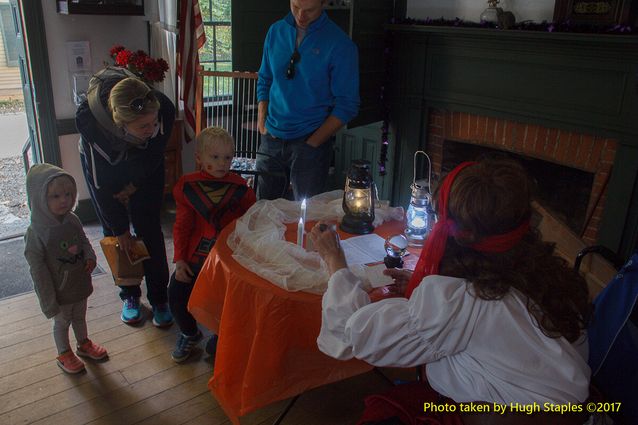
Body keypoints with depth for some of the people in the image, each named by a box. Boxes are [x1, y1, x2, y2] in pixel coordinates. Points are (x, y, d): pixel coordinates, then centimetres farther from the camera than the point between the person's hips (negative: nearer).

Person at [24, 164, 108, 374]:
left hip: (80, 284, 5)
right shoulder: (36, 233, -26)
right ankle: (64, 354, 42)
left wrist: (90, 257, -14)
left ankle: (83, 344, 51)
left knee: (79, 317, 26)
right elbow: (37, 269, -21)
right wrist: (49, 302, -18)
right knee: (62, 322, 18)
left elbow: (84, 241, 8)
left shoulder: (73, 221, -9)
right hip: (59, 291, -5)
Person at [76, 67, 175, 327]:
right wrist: (119, 229, -19)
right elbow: (102, 183, -27)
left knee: (149, 232, -2)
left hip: (145, 167, 1)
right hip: (102, 166, 0)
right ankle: (130, 295, 21)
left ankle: (159, 299, 11)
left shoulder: (163, 109, -37)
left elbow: (154, 156, -14)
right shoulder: (89, 120, -39)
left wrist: (133, 186, -5)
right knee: (114, 233, 3)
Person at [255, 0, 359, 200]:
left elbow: (347, 105, -10)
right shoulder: (276, 31, 5)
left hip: (311, 141, -4)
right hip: (271, 139, 4)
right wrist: (262, 124, 2)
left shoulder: (340, 45, -10)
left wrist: (312, 143, -13)